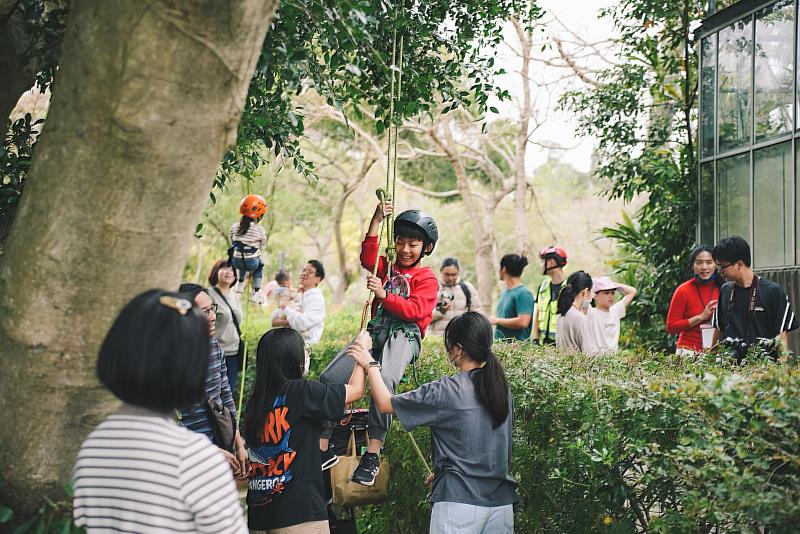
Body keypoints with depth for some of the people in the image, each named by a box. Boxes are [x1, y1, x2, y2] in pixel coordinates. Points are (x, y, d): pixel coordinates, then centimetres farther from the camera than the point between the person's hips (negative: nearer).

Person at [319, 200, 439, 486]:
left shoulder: (427, 279, 8)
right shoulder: (388, 268, 24)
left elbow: (416, 310, -8)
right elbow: (368, 257, 3)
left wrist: (384, 295, -19)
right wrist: (376, 221, -4)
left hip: (404, 335, -5)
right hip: (375, 331, 5)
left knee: (384, 380, -37)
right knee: (330, 377, -15)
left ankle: (372, 455, -33)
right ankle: (323, 449, -10)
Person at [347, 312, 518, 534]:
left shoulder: (445, 392, -12)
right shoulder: (503, 390, 6)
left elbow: (385, 404, -3)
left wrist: (371, 365, 11)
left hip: (459, 500, -6)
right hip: (501, 500, 6)